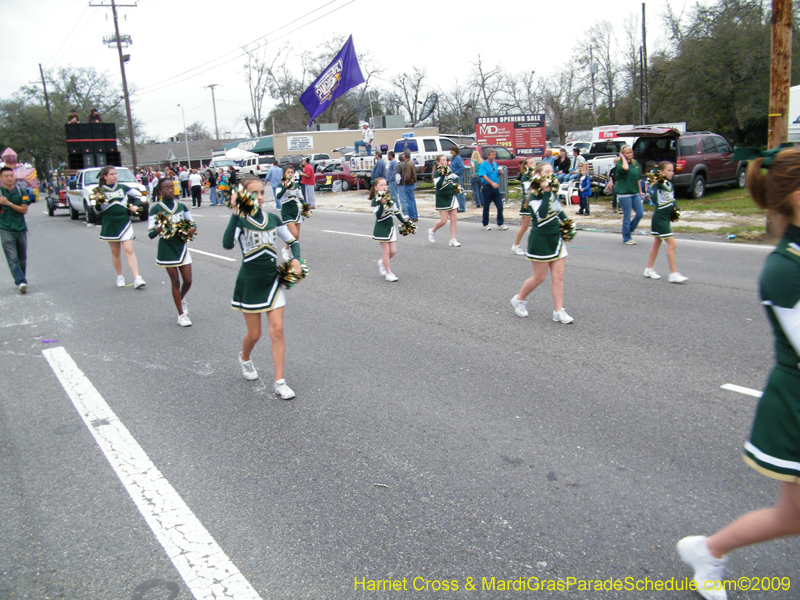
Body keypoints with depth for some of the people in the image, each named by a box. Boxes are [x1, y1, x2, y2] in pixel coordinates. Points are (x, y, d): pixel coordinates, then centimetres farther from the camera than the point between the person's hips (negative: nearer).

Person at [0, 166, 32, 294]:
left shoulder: (21, 191, 4)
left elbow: (24, 210, -2)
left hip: (21, 229, 3)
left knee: (22, 258, 11)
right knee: (12, 258, -11)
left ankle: (20, 280, 26)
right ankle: (21, 282, -17)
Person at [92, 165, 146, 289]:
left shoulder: (123, 187, 4)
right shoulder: (100, 191, 0)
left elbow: (137, 195, 18)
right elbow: (98, 211, 0)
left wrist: (135, 205, 2)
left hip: (124, 222, 0)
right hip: (109, 224, 0)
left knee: (129, 250, -9)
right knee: (115, 252, 10)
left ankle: (137, 279, -15)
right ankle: (120, 277, 24)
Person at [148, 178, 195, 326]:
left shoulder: (181, 206, 4)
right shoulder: (156, 209, -8)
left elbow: (192, 223, 14)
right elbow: (150, 233, -11)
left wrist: (192, 229, -10)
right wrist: (159, 229, -32)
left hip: (181, 246, 3)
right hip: (166, 248, -3)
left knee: (188, 280, 5)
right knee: (175, 281, 3)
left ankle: (181, 299, 38)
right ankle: (181, 314, 14)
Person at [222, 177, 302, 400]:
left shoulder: (273, 219, 4)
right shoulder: (239, 220, -10)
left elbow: (293, 242, 15)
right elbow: (227, 244, -30)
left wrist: (296, 259, -4)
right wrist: (236, 213, -34)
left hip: (272, 279, 3)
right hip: (250, 281, -3)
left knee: (277, 329, -4)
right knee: (254, 334, 7)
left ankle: (279, 382, 2)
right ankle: (244, 358, 42)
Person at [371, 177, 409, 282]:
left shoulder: (389, 198, 8)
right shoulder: (375, 201, -12)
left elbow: (396, 211, 18)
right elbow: (378, 215, -24)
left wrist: (403, 220, 18)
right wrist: (382, 204, -33)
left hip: (391, 227, 6)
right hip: (381, 229, -6)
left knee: (393, 251, 4)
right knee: (386, 251, -4)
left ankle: (382, 262, 33)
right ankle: (388, 273, 6)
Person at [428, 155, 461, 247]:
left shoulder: (449, 170, 10)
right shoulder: (437, 173, -10)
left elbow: (455, 178, 28)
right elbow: (438, 186, -24)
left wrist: (456, 185, 10)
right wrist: (443, 175, -30)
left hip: (452, 197, 6)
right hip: (442, 199, -6)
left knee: (454, 218, 0)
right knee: (443, 221, -7)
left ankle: (452, 240, 5)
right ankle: (432, 231, 22)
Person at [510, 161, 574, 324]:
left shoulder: (553, 192, 9)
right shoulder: (534, 195, -14)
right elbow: (541, 215, -32)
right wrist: (546, 192, -30)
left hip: (556, 237, 7)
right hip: (540, 239, -7)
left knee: (558, 276, 4)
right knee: (539, 278, 2)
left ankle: (559, 311, 9)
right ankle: (519, 300, 24)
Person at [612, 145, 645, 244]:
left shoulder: (636, 163, 12)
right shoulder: (619, 163, -8)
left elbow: (638, 178, 20)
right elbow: (625, 168, -33)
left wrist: (640, 190, 21)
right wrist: (623, 158, -17)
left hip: (635, 193, 7)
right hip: (624, 193, -7)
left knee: (640, 213, 4)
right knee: (627, 217, -1)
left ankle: (629, 230, 25)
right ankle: (626, 238, 12)